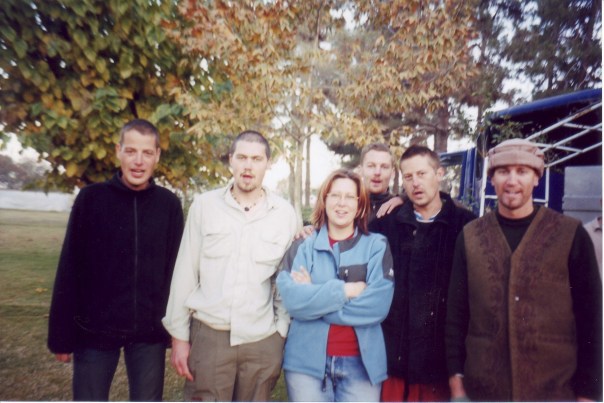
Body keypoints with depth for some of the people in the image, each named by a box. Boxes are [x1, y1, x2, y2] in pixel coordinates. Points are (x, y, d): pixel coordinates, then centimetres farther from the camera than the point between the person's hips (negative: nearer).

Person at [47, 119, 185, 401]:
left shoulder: (169, 205, -2)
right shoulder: (90, 199, -4)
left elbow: (176, 270, 0)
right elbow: (69, 271, -3)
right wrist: (61, 334, -3)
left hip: (150, 333, 1)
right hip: (94, 330, -1)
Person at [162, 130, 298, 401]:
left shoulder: (285, 213, -1)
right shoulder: (204, 205, -2)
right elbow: (185, 273, 1)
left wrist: (282, 333, 5)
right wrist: (179, 335, 1)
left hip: (262, 341, 1)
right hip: (207, 334, 0)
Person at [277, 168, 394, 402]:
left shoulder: (376, 246, 0)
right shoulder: (302, 246, 1)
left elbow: (378, 304, -13)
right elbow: (291, 298, -13)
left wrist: (313, 298, -11)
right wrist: (346, 290, -15)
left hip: (361, 362, 0)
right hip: (306, 360, 0)